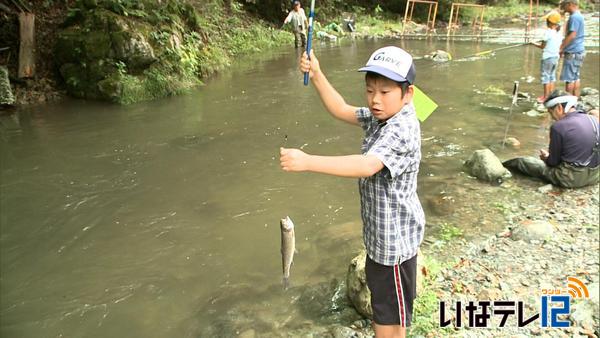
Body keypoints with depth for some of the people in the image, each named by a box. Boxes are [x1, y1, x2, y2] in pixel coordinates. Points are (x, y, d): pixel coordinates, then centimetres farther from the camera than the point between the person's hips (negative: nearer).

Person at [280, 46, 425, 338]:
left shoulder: (402, 130, -27)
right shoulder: (379, 118, 3)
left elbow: (367, 165, -42)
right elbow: (342, 111, 7)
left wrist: (307, 161, -48)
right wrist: (317, 76, -6)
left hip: (394, 235, -10)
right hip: (381, 230, 10)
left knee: (389, 313, 8)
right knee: (380, 291, 30)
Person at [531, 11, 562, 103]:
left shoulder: (548, 32, -15)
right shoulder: (559, 33, 6)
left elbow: (542, 46, -10)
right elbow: (560, 47, 9)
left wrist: (533, 43, 5)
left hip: (547, 57, -7)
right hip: (556, 57, 7)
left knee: (545, 76, 0)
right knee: (552, 76, 16)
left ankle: (546, 97, 3)